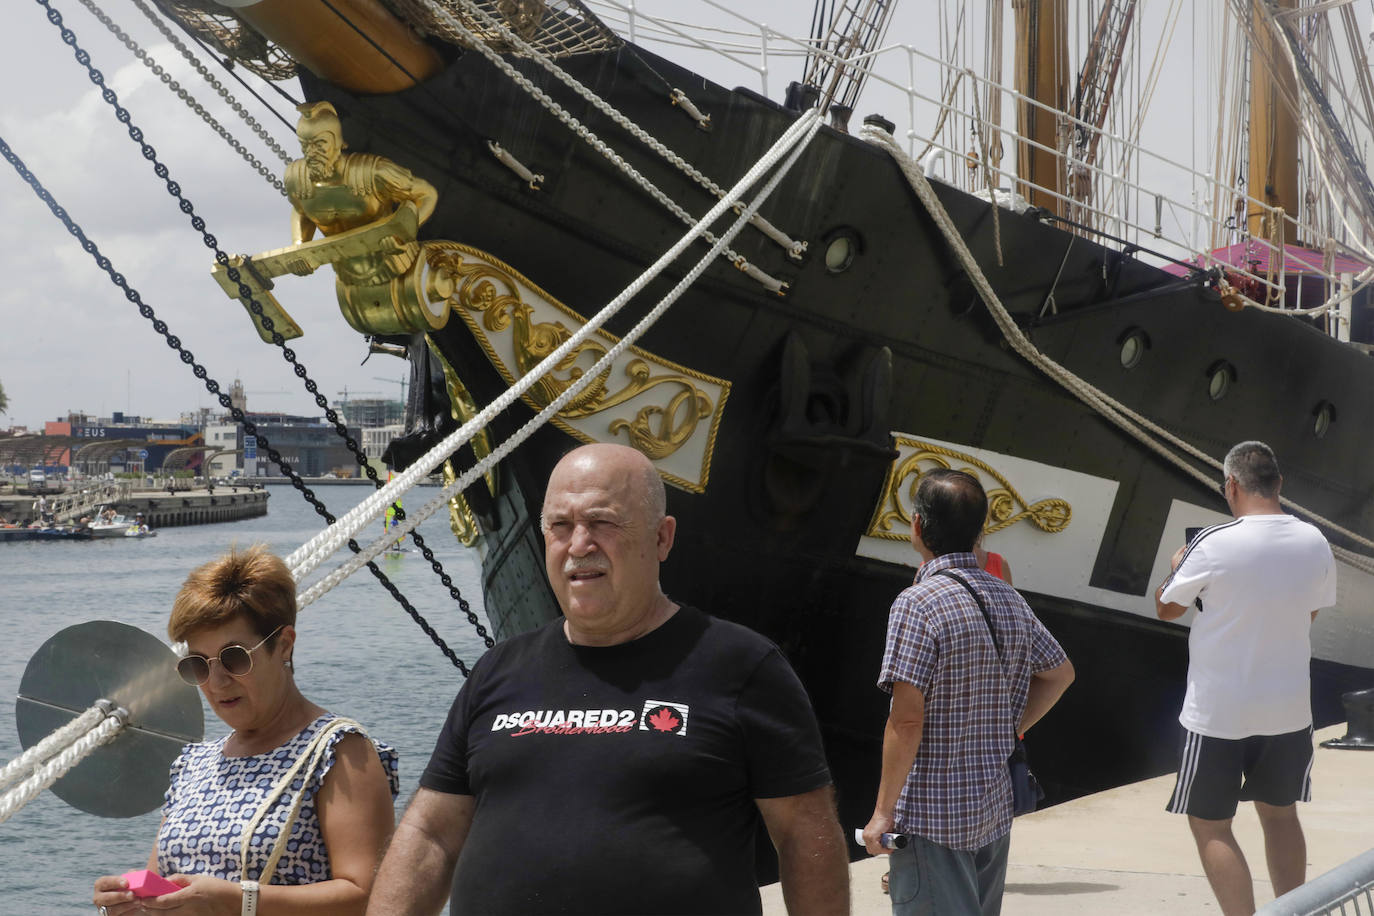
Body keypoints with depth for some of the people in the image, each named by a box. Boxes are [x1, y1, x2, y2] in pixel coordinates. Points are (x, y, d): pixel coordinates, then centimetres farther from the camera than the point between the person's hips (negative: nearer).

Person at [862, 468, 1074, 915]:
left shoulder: (917, 603, -17)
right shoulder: (1010, 600, 7)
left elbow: (907, 720, -20)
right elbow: (1060, 673, 21)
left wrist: (883, 811, -14)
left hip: (931, 815, -7)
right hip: (994, 811, 7)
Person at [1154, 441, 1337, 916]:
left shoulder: (1215, 544, -17)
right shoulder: (1314, 543, -3)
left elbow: (1167, 608, -3)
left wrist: (1176, 567, 16)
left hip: (1218, 713, -5)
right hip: (1289, 710, 5)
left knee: (1210, 824, 6)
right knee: (1279, 812, 22)